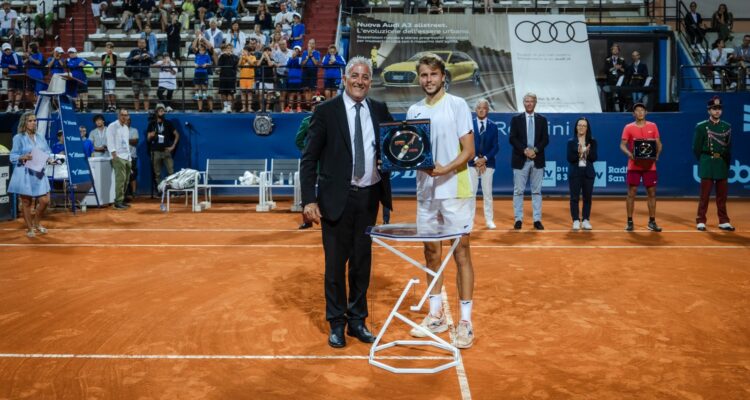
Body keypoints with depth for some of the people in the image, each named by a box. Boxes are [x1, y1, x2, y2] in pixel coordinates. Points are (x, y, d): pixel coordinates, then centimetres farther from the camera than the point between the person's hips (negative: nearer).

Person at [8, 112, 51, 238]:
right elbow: (13, 157, -7)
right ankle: (29, 228, 18)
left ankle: (37, 223, 27)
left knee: (45, 200, 3)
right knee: (27, 202, 4)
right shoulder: (18, 138, -5)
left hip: (39, 173, 4)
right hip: (24, 174, -4)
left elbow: (47, 152, 13)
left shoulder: (40, 137, 10)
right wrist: (23, 157, -25)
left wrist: (46, 157, -8)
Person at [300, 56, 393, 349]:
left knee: (362, 261, 12)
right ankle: (336, 323, 20)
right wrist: (309, 200, -13)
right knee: (336, 263, 5)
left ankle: (357, 320, 27)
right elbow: (309, 159, -5)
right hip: (337, 197, -3)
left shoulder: (380, 110, 7)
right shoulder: (326, 111, -3)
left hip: (369, 196, 4)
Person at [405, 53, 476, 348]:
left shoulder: (457, 105, -4)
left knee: (461, 253, -1)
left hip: (455, 191, -5)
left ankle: (465, 322, 6)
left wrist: (444, 170, -24)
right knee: (431, 252, 11)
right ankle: (436, 315, 23)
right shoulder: (414, 111, 11)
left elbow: (468, 151, -9)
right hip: (426, 191, 5)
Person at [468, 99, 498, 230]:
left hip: (488, 163, 1)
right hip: (472, 163, -1)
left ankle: (489, 220, 11)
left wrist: (484, 159, -11)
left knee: (487, 193, 5)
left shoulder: (493, 126, 4)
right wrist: (476, 160, -11)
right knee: (471, 192, -1)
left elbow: (495, 147, 2)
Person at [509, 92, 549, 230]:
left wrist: (535, 150, -14)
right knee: (518, 191, 0)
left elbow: (545, 139, 3)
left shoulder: (542, 120, 9)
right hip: (520, 160, -1)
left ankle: (537, 220, 8)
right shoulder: (516, 119, 4)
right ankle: (518, 219, 5)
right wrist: (525, 150, -16)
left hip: (537, 160, 2)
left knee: (537, 191, 4)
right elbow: (512, 139, -4)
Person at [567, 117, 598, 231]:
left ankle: (586, 220, 14)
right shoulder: (571, 142, 1)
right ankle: (576, 221, 6)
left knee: (587, 197, 6)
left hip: (588, 173, 1)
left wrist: (588, 152, -20)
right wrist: (578, 153, -22)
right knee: (574, 198, -1)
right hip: (575, 172, -1)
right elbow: (569, 158, -7)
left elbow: (594, 158, -2)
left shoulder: (592, 142, 4)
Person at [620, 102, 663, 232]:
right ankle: (629, 222, 7)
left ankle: (652, 222, 13)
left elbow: (658, 143, 8)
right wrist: (629, 153, -21)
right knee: (631, 193, -1)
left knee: (652, 193, 4)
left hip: (650, 165, 2)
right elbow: (622, 144, -2)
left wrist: (657, 154, -12)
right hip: (634, 165, -2)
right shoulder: (628, 127, 2)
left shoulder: (653, 126, 7)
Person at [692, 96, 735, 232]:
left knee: (722, 195, 6)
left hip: (722, 165, 3)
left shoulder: (727, 127, 10)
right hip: (707, 165, -3)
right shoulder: (701, 126, 0)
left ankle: (724, 222, 13)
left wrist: (726, 163, 9)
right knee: (705, 195, -2)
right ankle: (701, 222, 4)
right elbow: (696, 148, 2)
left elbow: (729, 148, 13)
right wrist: (703, 162, 4)